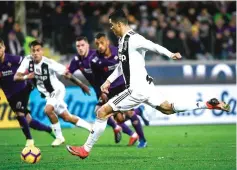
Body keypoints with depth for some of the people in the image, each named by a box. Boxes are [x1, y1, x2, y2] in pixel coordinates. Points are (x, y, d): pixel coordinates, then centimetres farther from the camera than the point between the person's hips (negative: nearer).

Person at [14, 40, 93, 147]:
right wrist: (26, 77, -41)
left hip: (57, 90, -6)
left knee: (48, 110, -30)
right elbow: (16, 77, -19)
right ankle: (91, 128, 33)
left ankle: (59, 137, -12)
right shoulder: (28, 60, -15)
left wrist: (81, 85, -16)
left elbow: (66, 74, -20)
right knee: (67, 118, 13)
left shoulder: (49, 63, -27)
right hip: (48, 94, 6)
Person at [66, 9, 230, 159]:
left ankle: (85, 149, 1)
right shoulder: (123, 40, 13)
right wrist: (109, 81, 23)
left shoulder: (133, 39, -17)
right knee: (168, 108, 19)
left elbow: (154, 46, -31)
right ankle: (208, 105, 18)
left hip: (137, 89, -10)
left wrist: (170, 55, -47)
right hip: (143, 86, 10)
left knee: (102, 112, -6)